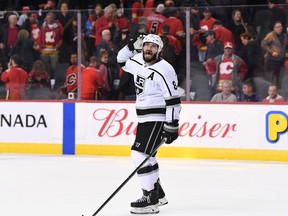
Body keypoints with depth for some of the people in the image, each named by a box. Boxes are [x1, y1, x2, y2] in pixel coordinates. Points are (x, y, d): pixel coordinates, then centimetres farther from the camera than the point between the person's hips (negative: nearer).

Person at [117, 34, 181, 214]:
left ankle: (150, 201, -13)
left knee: (140, 155, -17)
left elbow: (173, 99, -20)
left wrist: (172, 126, -23)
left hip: (157, 120, -10)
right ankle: (158, 194, 35)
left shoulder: (163, 70, -18)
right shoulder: (138, 61, 6)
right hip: (144, 118, 10)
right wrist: (133, 46, 9)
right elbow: (122, 60, 27)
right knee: (145, 155, 20)